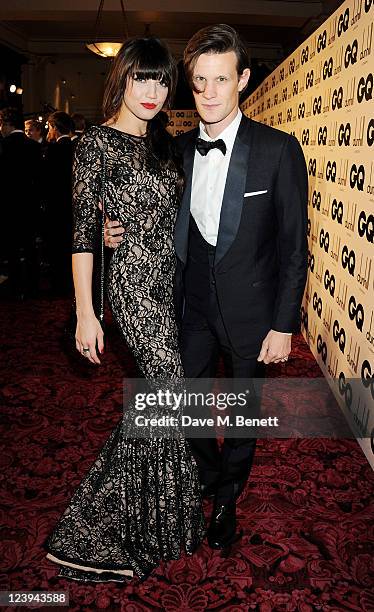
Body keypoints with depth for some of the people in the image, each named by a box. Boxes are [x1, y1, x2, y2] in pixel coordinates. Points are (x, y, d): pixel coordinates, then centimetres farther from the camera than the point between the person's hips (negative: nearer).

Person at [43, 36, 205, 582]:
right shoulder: (97, 144, -7)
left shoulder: (164, 142, 14)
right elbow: (83, 233, -10)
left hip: (173, 280, 8)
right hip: (134, 281, -7)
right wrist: (85, 314, -13)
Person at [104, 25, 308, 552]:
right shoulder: (179, 148, 1)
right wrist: (120, 233, -9)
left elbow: (294, 246, -10)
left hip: (251, 310, -3)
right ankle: (209, 475, 46)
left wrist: (283, 325, -12)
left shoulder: (278, 149, -12)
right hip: (195, 305, 4)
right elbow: (175, 225, 10)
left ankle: (228, 500, 41)